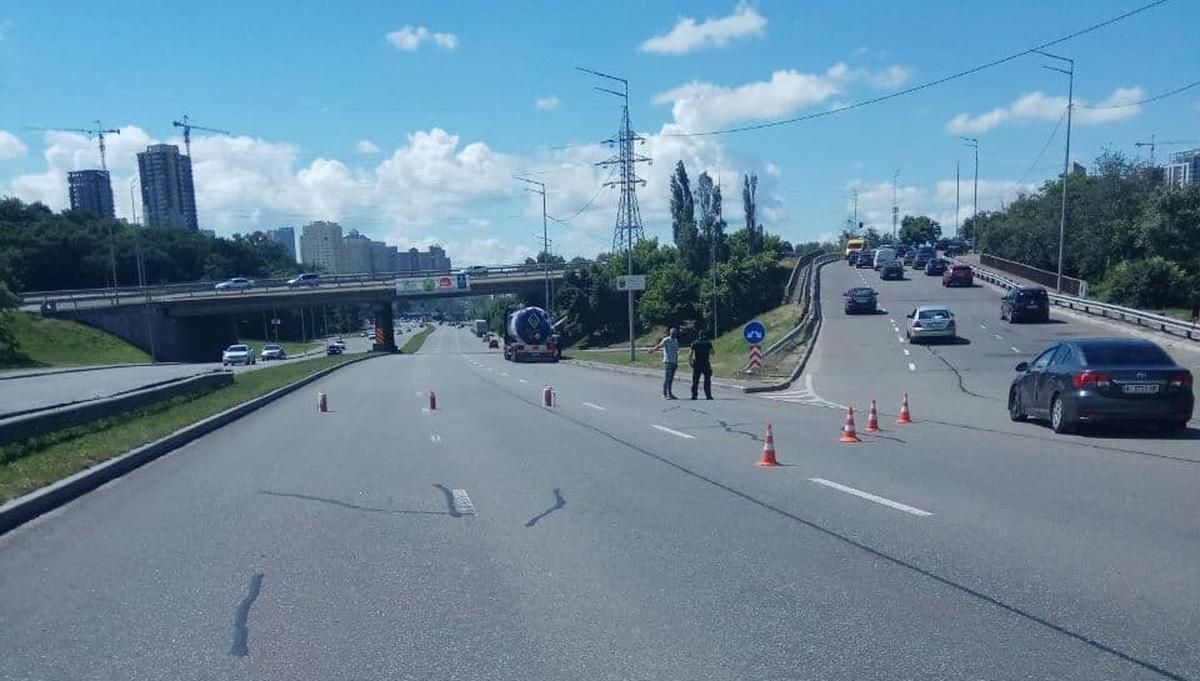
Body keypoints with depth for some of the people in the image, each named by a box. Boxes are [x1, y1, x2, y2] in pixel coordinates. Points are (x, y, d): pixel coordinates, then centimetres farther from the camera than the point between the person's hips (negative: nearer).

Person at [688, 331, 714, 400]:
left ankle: (694, 395, 2)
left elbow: (690, 354, -5)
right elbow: (712, 352, 3)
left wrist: (690, 362, 2)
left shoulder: (694, 343, 3)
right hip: (706, 364, -1)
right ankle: (708, 395, -2)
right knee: (707, 380, 3)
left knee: (695, 380, 5)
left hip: (697, 364, 1)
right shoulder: (708, 342, 2)